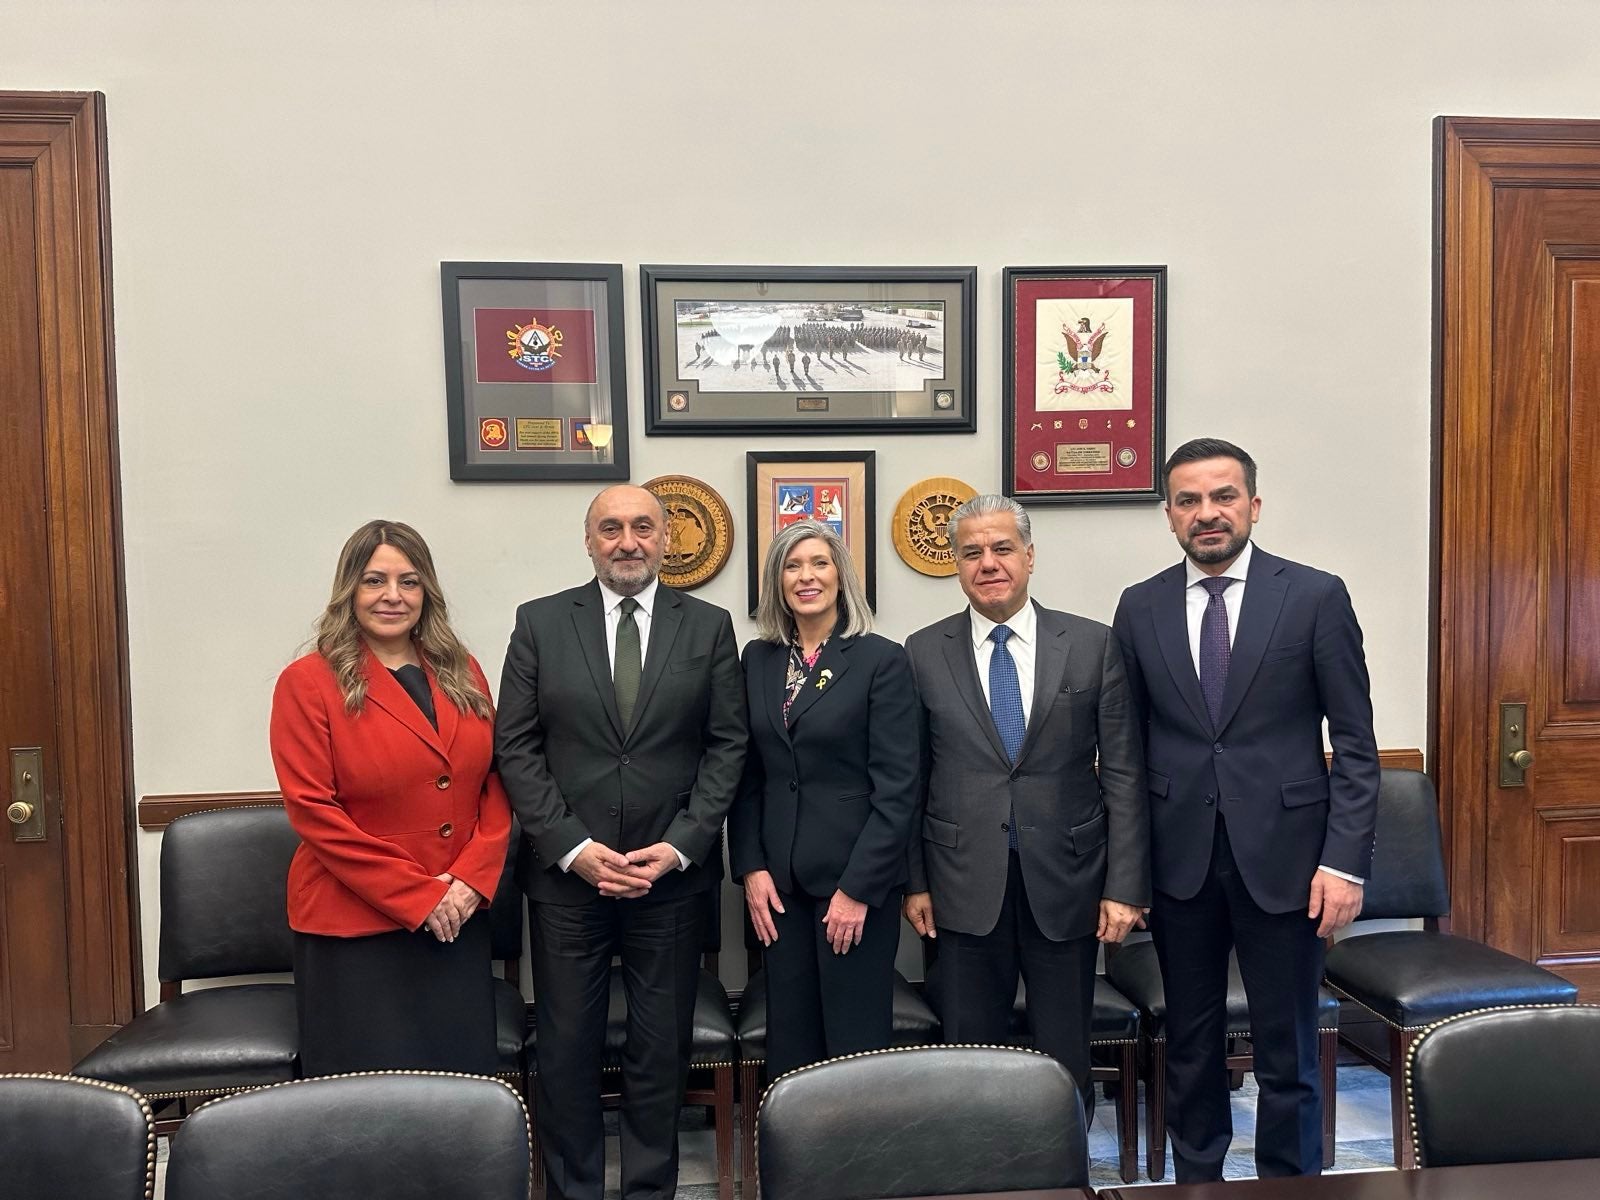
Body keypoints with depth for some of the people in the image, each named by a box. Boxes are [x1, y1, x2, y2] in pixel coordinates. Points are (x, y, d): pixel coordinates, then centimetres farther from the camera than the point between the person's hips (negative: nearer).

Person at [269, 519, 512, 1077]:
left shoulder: (462, 673, 8)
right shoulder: (309, 682, -6)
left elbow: (495, 783, 8)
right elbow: (313, 810, -11)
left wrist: (472, 878, -8)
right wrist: (416, 896, -14)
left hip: (457, 918, 4)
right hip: (352, 925, -4)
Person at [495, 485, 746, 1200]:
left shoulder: (709, 627, 3)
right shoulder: (540, 623, 2)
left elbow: (727, 745, 1)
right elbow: (516, 746, -1)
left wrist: (679, 846, -9)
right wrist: (572, 847, -9)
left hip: (673, 874, 0)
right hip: (567, 873, 0)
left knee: (662, 1048, 11)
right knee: (567, 1048, 10)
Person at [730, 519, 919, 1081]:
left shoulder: (881, 660, -7)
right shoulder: (758, 659, 7)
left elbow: (897, 787, -10)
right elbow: (747, 776, 9)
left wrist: (859, 888, -13)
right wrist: (751, 867, 0)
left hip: (856, 878, -4)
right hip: (779, 883, 4)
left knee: (856, 1041, 3)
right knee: (789, 1041, 10)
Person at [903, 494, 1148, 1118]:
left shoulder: (1093, 645, 0)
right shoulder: (924, 653, 2)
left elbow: (1123, 774, 0)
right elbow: (911, 779, 5)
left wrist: (1125, 885, -4)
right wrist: (914, 881, 3)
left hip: (1065, 882, 0)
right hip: (966, 886, 1)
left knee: (1066, 1059, 11)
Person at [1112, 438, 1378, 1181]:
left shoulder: (1316, 597, -3)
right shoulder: (1140, 607, 4)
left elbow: (1355, 744, -3)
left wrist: (1346, 861, -10)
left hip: (1282, 854, -2)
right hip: (1179, 858, 2)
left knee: (1286, 1051, 8)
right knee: (1189, 1044, 14)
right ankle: (1196, 1180, 31)